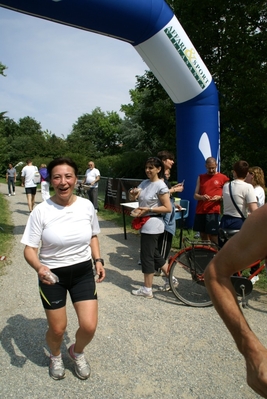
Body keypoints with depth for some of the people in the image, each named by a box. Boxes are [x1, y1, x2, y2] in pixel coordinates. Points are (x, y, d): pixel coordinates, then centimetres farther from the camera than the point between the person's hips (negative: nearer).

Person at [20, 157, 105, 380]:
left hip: (83, 272, 2)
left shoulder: (87, 206, -8)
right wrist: (39, 267, -32)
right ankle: (56, 357, 47)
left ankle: (77, 352, 34)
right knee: (58, 329, 10)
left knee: (89, 326, -3)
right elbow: (29, 249, -13)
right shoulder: (41, 211, -17)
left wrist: (98, 260, -2)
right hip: (53, 275, -2)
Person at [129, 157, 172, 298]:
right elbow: (132, 198, 10)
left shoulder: (161, 186, -15)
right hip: (145, 223, 9)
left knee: (146, 255, -1)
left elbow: (168, 208, -17)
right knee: (155, 254, 18)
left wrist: (148, 209, -21)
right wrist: (132, 193, -12)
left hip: (153, 224, -9)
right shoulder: (144, 183, 8)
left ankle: (147, 290, 13)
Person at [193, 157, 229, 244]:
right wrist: (201, 197, -12)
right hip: (200, 211, 4)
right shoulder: (201, 177, 13)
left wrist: (219, 197, -15)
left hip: (213, 212, -4)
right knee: (203, 236, 10)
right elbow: (195, 195, 9)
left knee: (213, 237, -4)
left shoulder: (223, 178, 3)